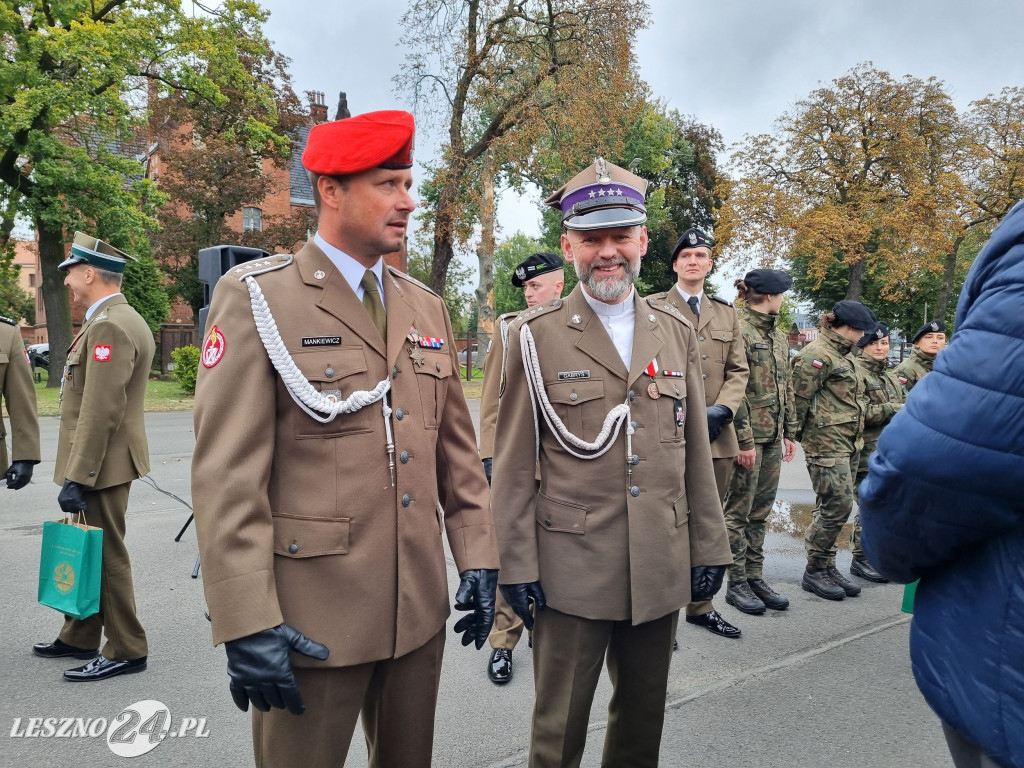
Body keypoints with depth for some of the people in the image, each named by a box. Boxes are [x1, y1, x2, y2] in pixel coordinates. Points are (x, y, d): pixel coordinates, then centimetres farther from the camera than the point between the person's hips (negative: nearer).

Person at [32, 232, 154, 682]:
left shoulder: (109, 326, -19)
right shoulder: (119, 319, 15)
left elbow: (100, 412, -24)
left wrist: (76, 477, -22)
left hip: (101, 465, -10)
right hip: (104, 463, 10)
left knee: (105, 557, -1)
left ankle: (126, 652, 11)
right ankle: (79, 638, 33)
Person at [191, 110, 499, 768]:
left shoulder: (427, 308, 9)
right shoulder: (258, 298, -8)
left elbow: (457, 449, 10)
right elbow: (227, 472, -13)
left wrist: (477, 557, 6)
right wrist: (248, 623, -16)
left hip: (421, 606, 6)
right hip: (310, 615, -5)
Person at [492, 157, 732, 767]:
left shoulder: (677, 331, 6)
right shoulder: (535, 335, -5)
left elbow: (696, 451, 8)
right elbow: (515, 462, -5)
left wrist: (709, 547, 8)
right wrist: (517, 563, -6)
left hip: (662, 568, 4)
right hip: (572, 567, -3)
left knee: (644, 718, 20)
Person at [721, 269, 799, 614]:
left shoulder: (779, 336, 15)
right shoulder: (739, 331, -11)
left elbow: (787, 388, 18)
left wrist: (790, 433, 14)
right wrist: (745, 440, -18)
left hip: (773, 436, 8)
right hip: (750, 434, -8)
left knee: (761, 511, 13)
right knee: (739, 510, 2)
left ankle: (755, 578, 23)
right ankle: (737, 583, 12)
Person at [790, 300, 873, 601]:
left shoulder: (845, 354, 18)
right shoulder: (817, 354, -13)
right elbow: (799, 397, -14)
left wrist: (857, 438, 20)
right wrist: (796, 435, -9)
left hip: (850, 441, 9)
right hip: (827, 442, -9)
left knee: (831, 508, 12)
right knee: (838, 506, -9)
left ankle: (827, 567, 20)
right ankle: (814, 571, 4)